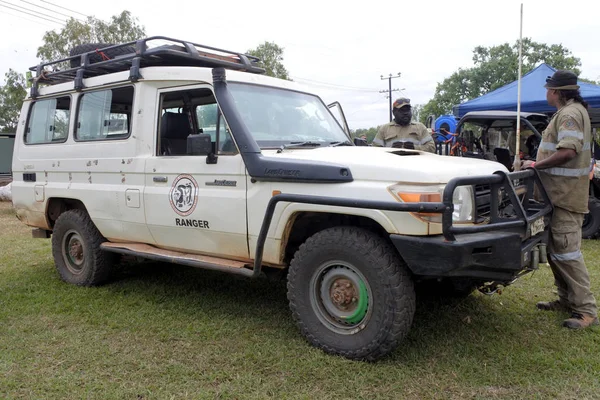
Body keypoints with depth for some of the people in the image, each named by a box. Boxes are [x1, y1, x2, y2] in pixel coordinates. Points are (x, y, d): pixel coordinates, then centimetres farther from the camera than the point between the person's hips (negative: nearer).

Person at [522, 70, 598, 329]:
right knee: (555, 249, 16)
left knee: (565, 251, -8)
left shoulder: (570, 114, -15)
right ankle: (567, 299, 26)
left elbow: (567, 152, -28)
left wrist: (536, 165, -17)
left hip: (565, 196, -11)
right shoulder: (571, 112, 19)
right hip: (559, 193, 11)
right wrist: (538, 164, 14)